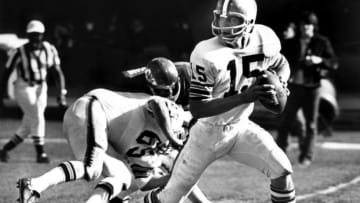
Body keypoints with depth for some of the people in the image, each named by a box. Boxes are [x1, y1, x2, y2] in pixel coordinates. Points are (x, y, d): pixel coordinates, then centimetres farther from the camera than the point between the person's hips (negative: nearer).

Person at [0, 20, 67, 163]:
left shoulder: (49, 50, -3)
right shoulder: (20, 53, -15)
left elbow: (57, 73, -1)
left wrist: (61, 94, -13)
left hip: (41, 88, 5)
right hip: (23, 87, -5)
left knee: (28, 127, 7)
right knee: (37, 117, -19)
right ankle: (40, 153, -13)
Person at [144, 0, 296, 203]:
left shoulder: (263, 41, -12)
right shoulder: (207, 55, -26)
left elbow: (282, 64, 11)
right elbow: (197, 109, -27)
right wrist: (244, 97, -35)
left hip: (241, 127, 4)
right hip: (209, 131, -3)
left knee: (282, 170, -13)